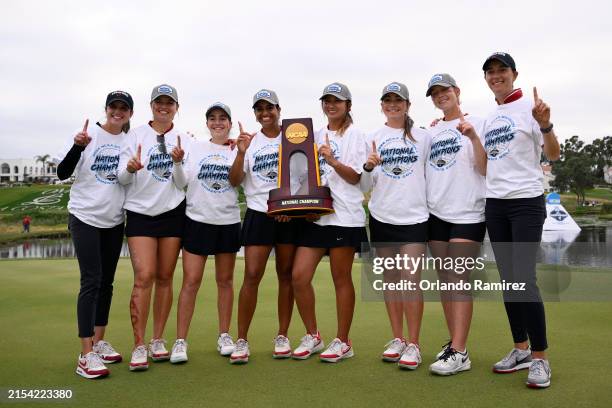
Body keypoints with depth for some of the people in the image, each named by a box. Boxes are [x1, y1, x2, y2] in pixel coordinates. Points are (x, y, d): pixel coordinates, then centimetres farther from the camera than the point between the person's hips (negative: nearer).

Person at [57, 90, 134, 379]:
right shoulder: (89, 135, -6)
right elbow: (62, 173, -10)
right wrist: (77, 146, -25)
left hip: (114, 221, 4)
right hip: (85, 217, -4)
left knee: (106, 282, 10)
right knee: (91, 281, -11)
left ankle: (99, 342, 22)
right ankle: (86, 355, -9)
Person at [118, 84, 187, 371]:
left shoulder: (183, 140, 8)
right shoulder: (137, 135, 3)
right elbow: (122, 178, -1)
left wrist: (178, 163, -16)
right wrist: (130, 168, -23)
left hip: (172, 212, 2)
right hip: (140, 212, -2)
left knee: (165, 278, 5)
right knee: (144, 276, -12)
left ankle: (158, 341, 15)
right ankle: (139, 346, -4)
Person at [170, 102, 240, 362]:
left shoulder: (236, 151, 6)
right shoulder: (195, 148, 5)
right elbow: (182, 182, 1)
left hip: (228, 221, 1)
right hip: (197, 220, -1)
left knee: (225, 280, 10)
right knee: (191, 281, -4)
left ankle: (224, 336, 21)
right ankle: (180, 341, 3)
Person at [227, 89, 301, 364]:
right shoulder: (250, 142, 8)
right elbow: (234, 181, 0)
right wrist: (241, 153, -15)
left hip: (290, 215, 0)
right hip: (258, 214, 0)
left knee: (286, 275, 5)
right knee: (252, 276, -7)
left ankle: (282, 337, 16)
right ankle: (242, 341, 1)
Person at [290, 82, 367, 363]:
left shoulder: (354, 135, 1)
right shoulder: (317, 135, 18)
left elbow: (354, 177, -6)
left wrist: (332, 161, -22)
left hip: (344, 216, -5)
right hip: (315, 214, 6)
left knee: (341, 279, 2)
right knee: (299, 276, -1)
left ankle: (343, 342, 16)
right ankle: (312, 336, 16)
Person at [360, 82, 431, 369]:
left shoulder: (423, 137, 6)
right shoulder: (373, 139, 9)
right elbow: (366, 184, 8)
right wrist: (368, 167, -12)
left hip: (414, 216, -2)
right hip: (382, 216, 2)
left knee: (411, 280, -9)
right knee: (391, 278, 8)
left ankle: (413, 345, 1)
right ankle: (397, 339, 18)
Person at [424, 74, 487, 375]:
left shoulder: (476, 124, 1)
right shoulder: (431, 132, 16)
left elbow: (485, 169, -6)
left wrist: (474, 138, -18)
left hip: (467, 213, -5)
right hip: (436, 213, 6)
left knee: (458, 280, -11)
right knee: (445, 281, 7)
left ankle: (459, 352, -9)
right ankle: (454, 343, 16)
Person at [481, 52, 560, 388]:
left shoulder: (530, 107, -3)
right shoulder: (490, 118, 15)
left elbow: (553, 155, -11)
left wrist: (545, 125, -27)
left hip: (526, 201, -6)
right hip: (495, 203, 7)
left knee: (524, 278, -11)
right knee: (507, 278, 9)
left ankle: (540, 358, 2)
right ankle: (521, 349, 21)